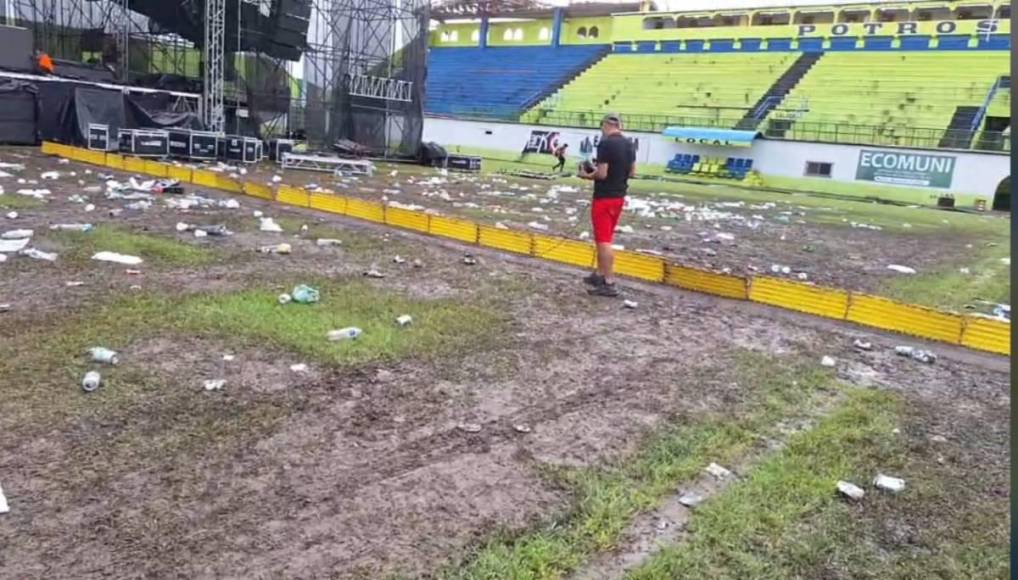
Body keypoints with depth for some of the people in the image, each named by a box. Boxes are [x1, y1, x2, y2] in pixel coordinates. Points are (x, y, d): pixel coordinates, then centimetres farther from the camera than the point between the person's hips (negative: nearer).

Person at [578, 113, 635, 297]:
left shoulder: (605, 144, -18)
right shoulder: (629, 144, 6)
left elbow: (601, 174, -21)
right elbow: (632, 172, 11)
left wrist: (587, 175, -4)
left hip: (604, 197, -8)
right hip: (619, 196, 8)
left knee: (603, 240, -4)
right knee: (604, 238, 19)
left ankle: (609, 284, -4)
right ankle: (600, 275, 27)